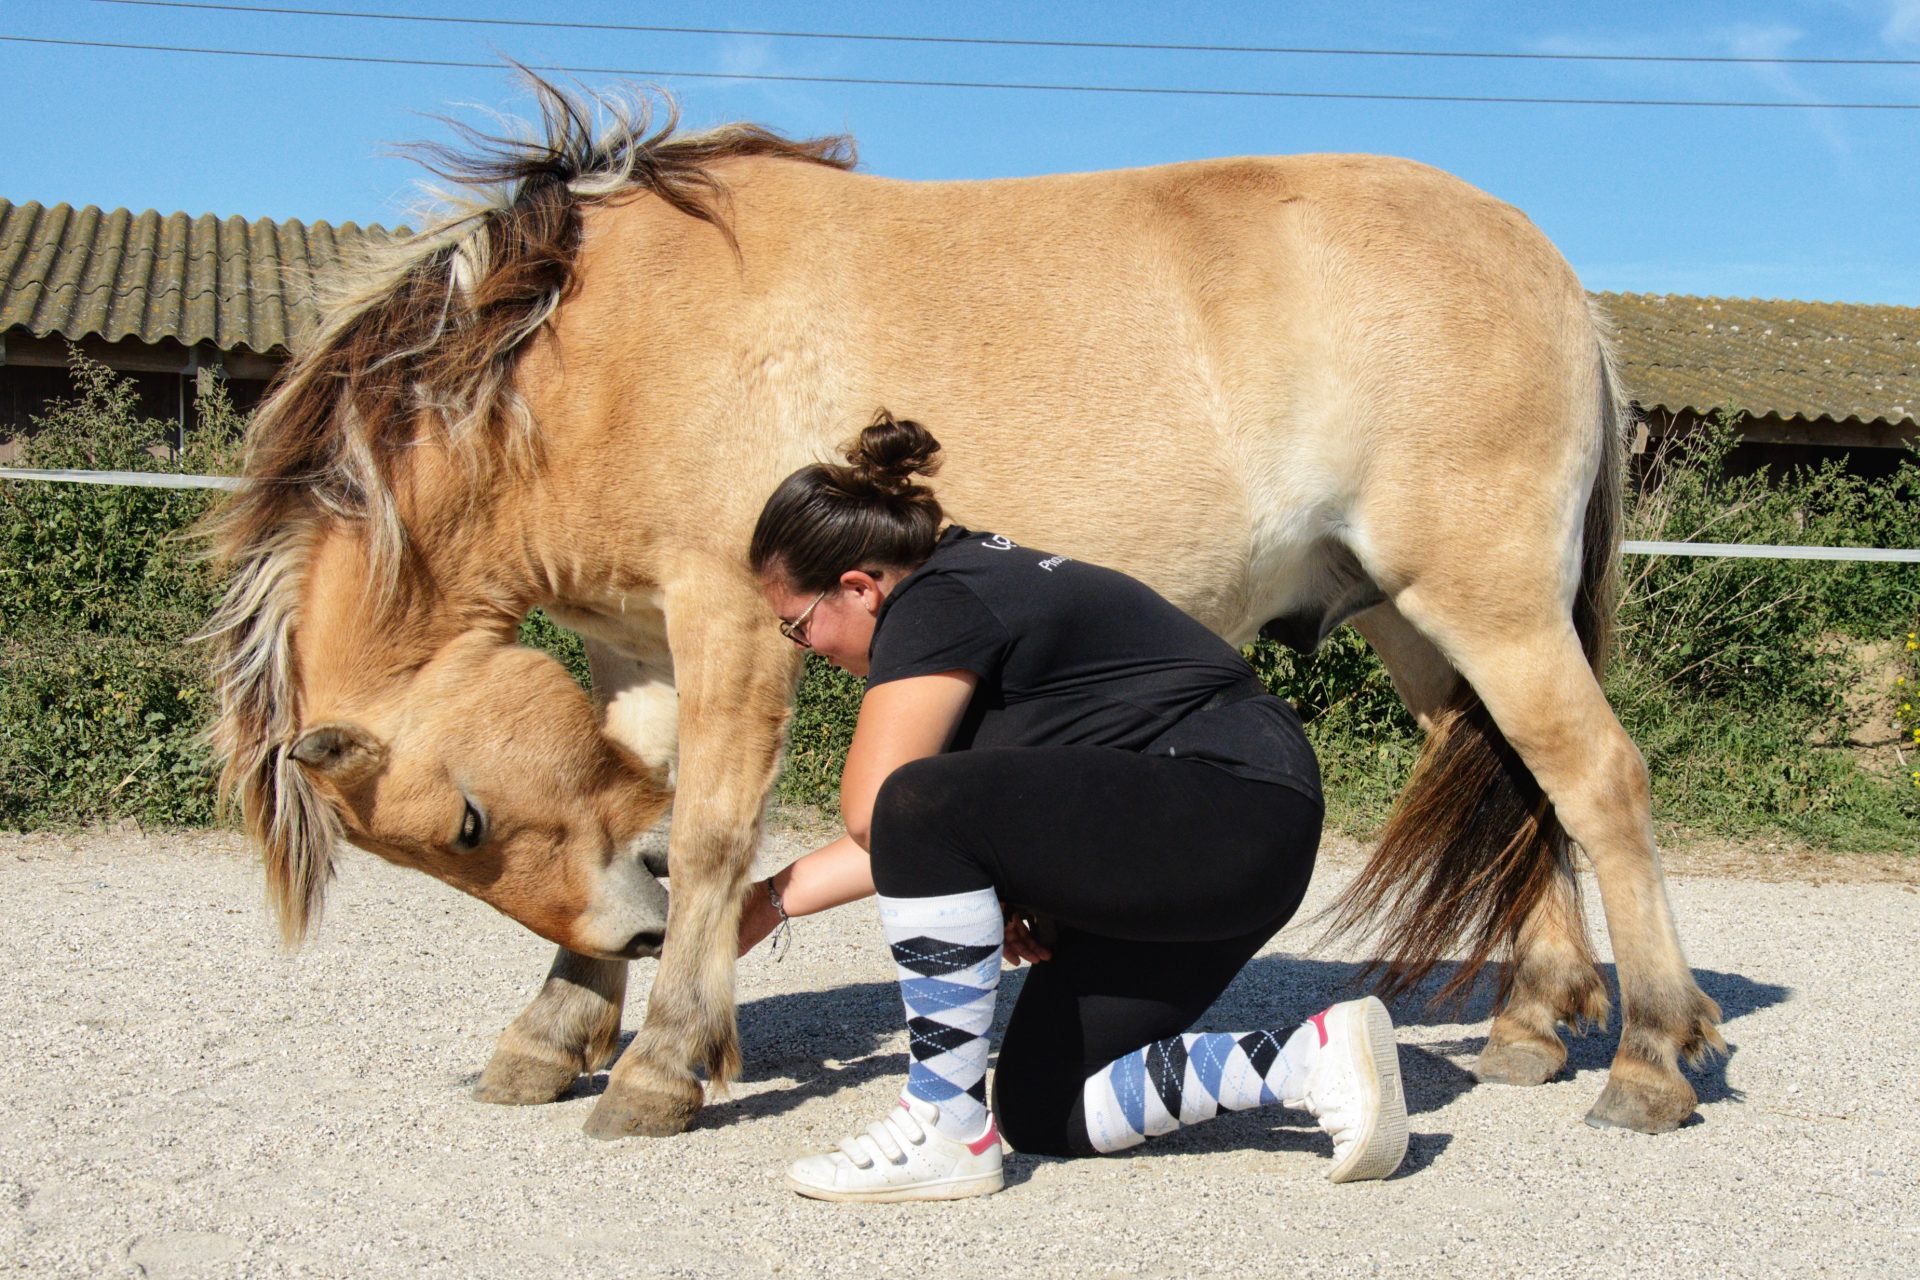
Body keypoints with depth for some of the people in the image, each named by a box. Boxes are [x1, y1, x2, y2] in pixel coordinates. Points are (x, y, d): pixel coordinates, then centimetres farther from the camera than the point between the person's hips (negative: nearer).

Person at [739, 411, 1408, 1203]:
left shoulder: (934, 606, -14)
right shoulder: (968, 578, 16)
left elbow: (868, 808, -16)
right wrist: (774, 901, 19)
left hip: (1233, 818, -11)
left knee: (923, 808, -26)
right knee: (1041, 1113, 11)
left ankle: (946, 1135, -14)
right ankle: (1316, 1058, 5)